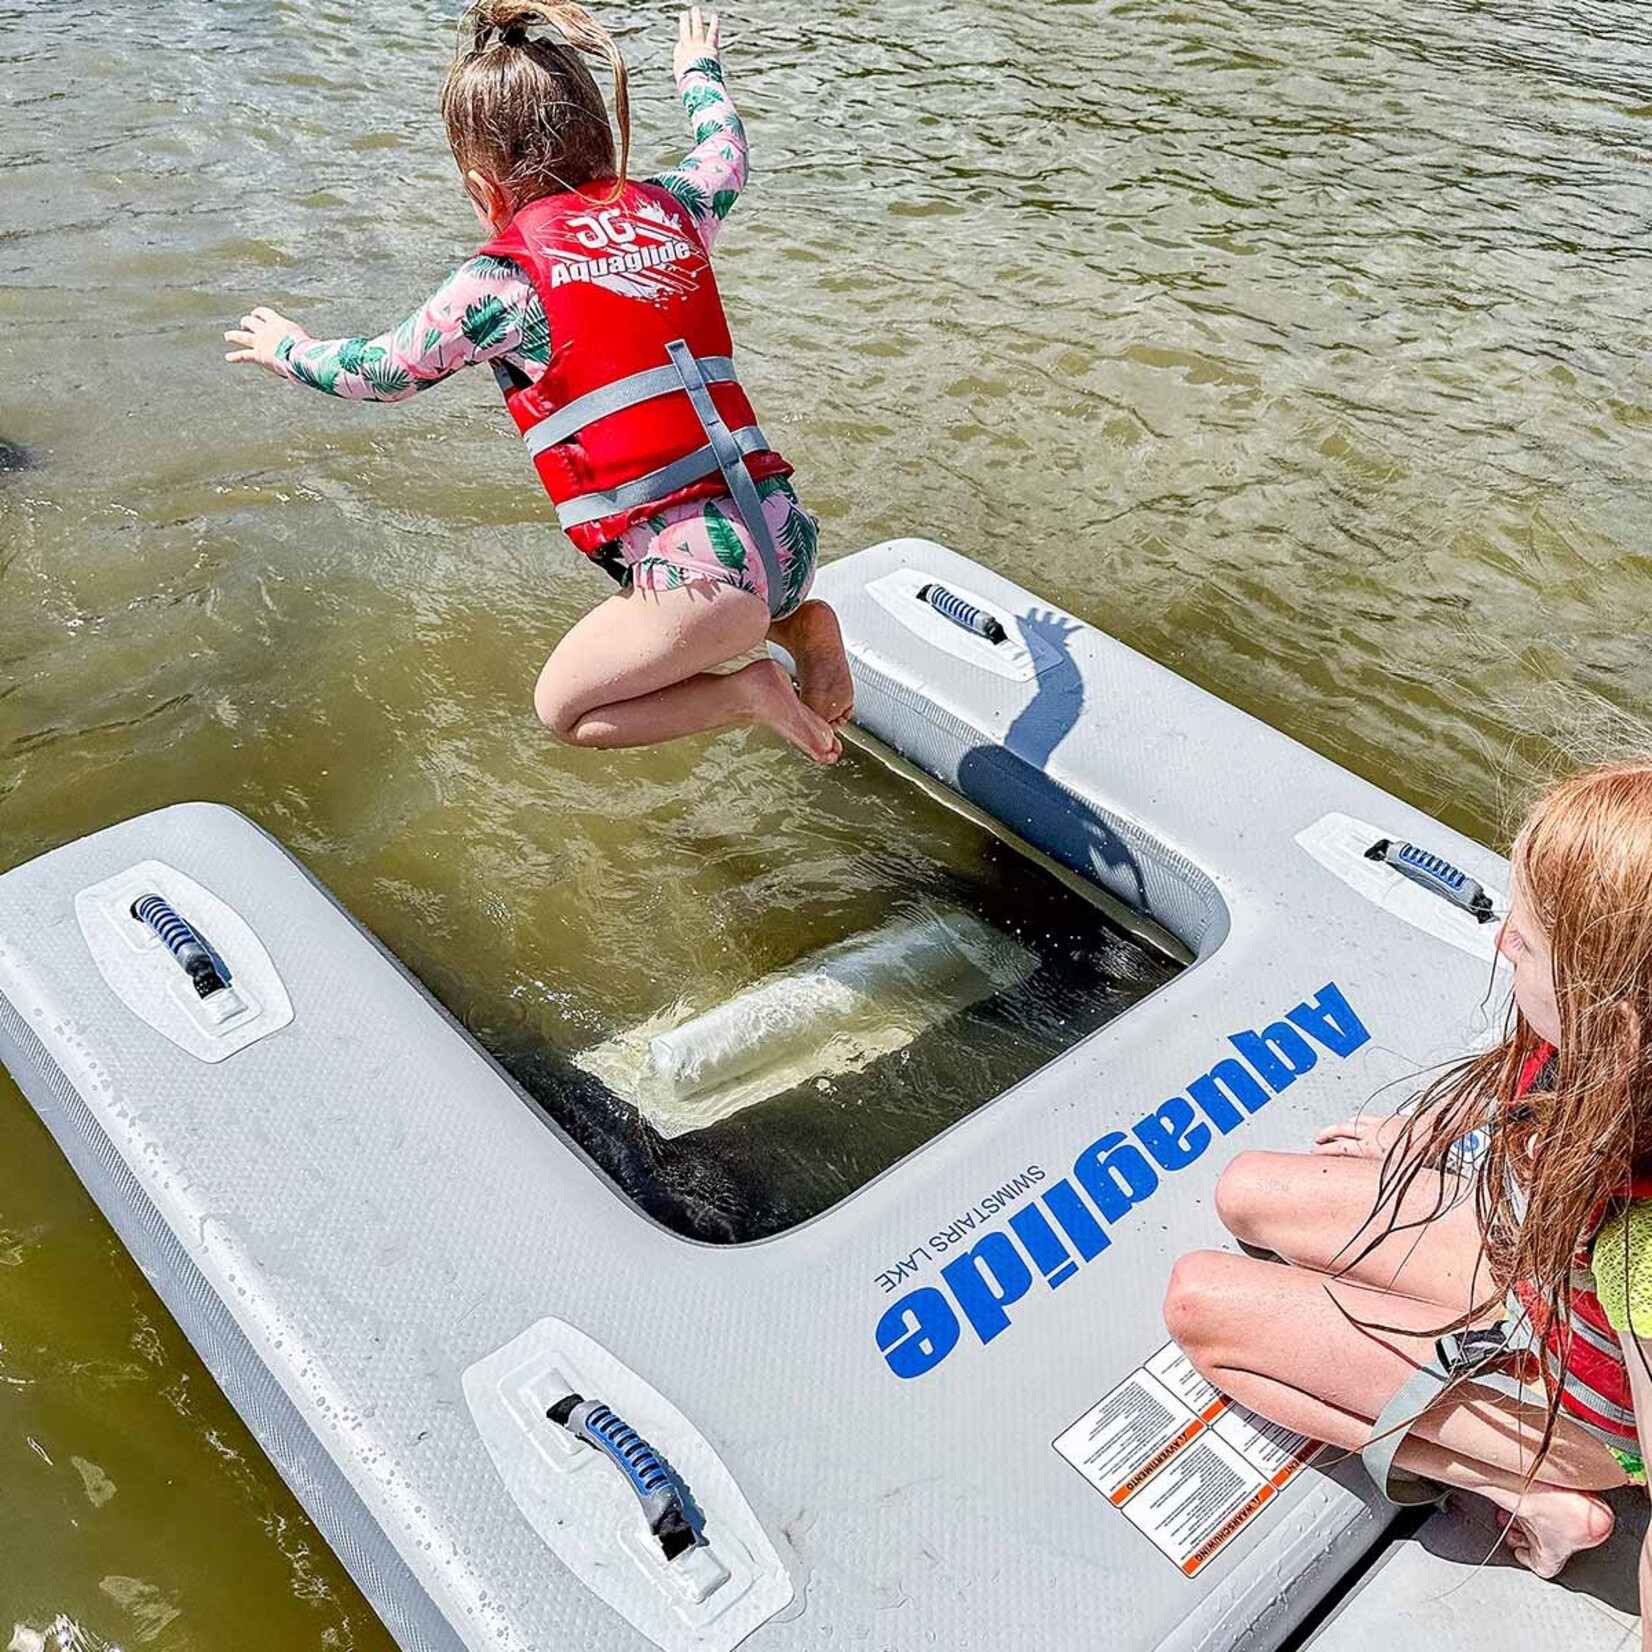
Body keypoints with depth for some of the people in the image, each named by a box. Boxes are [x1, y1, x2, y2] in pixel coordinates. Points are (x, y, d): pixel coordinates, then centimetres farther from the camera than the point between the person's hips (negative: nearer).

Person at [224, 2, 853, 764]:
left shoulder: (506, 277, -5)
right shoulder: (669, 207, 12)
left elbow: (384, 371, 13)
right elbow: (726, 156, 38)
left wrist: (290, 349, 34)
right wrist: (699, 71, 59)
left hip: (701, 569, -7)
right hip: (784, 533, 7)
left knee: (563, 708, 15)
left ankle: (746, 693, -2)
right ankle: (797, 621, 11)